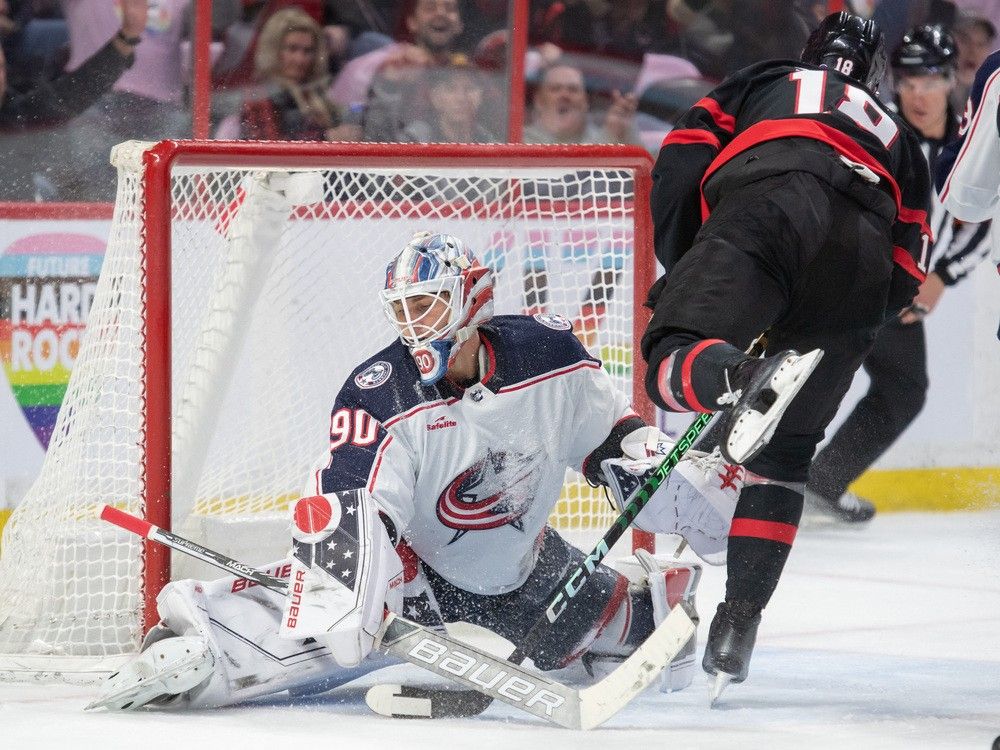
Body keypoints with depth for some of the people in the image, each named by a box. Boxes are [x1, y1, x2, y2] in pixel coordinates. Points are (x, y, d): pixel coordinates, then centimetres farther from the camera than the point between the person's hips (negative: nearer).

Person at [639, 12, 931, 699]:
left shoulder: (763, 83, 35)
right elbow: (904, 276, 29)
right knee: (783, 454, 12)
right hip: (864, 266, 3)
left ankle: (744, 382, -52)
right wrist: (834, 327, 36)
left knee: (674, 361, -17)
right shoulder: (898, 140, 41)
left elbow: (681, 161, 17)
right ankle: (738, 628, 5)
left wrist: (682, 270, 24)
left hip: (766, 207, -3)